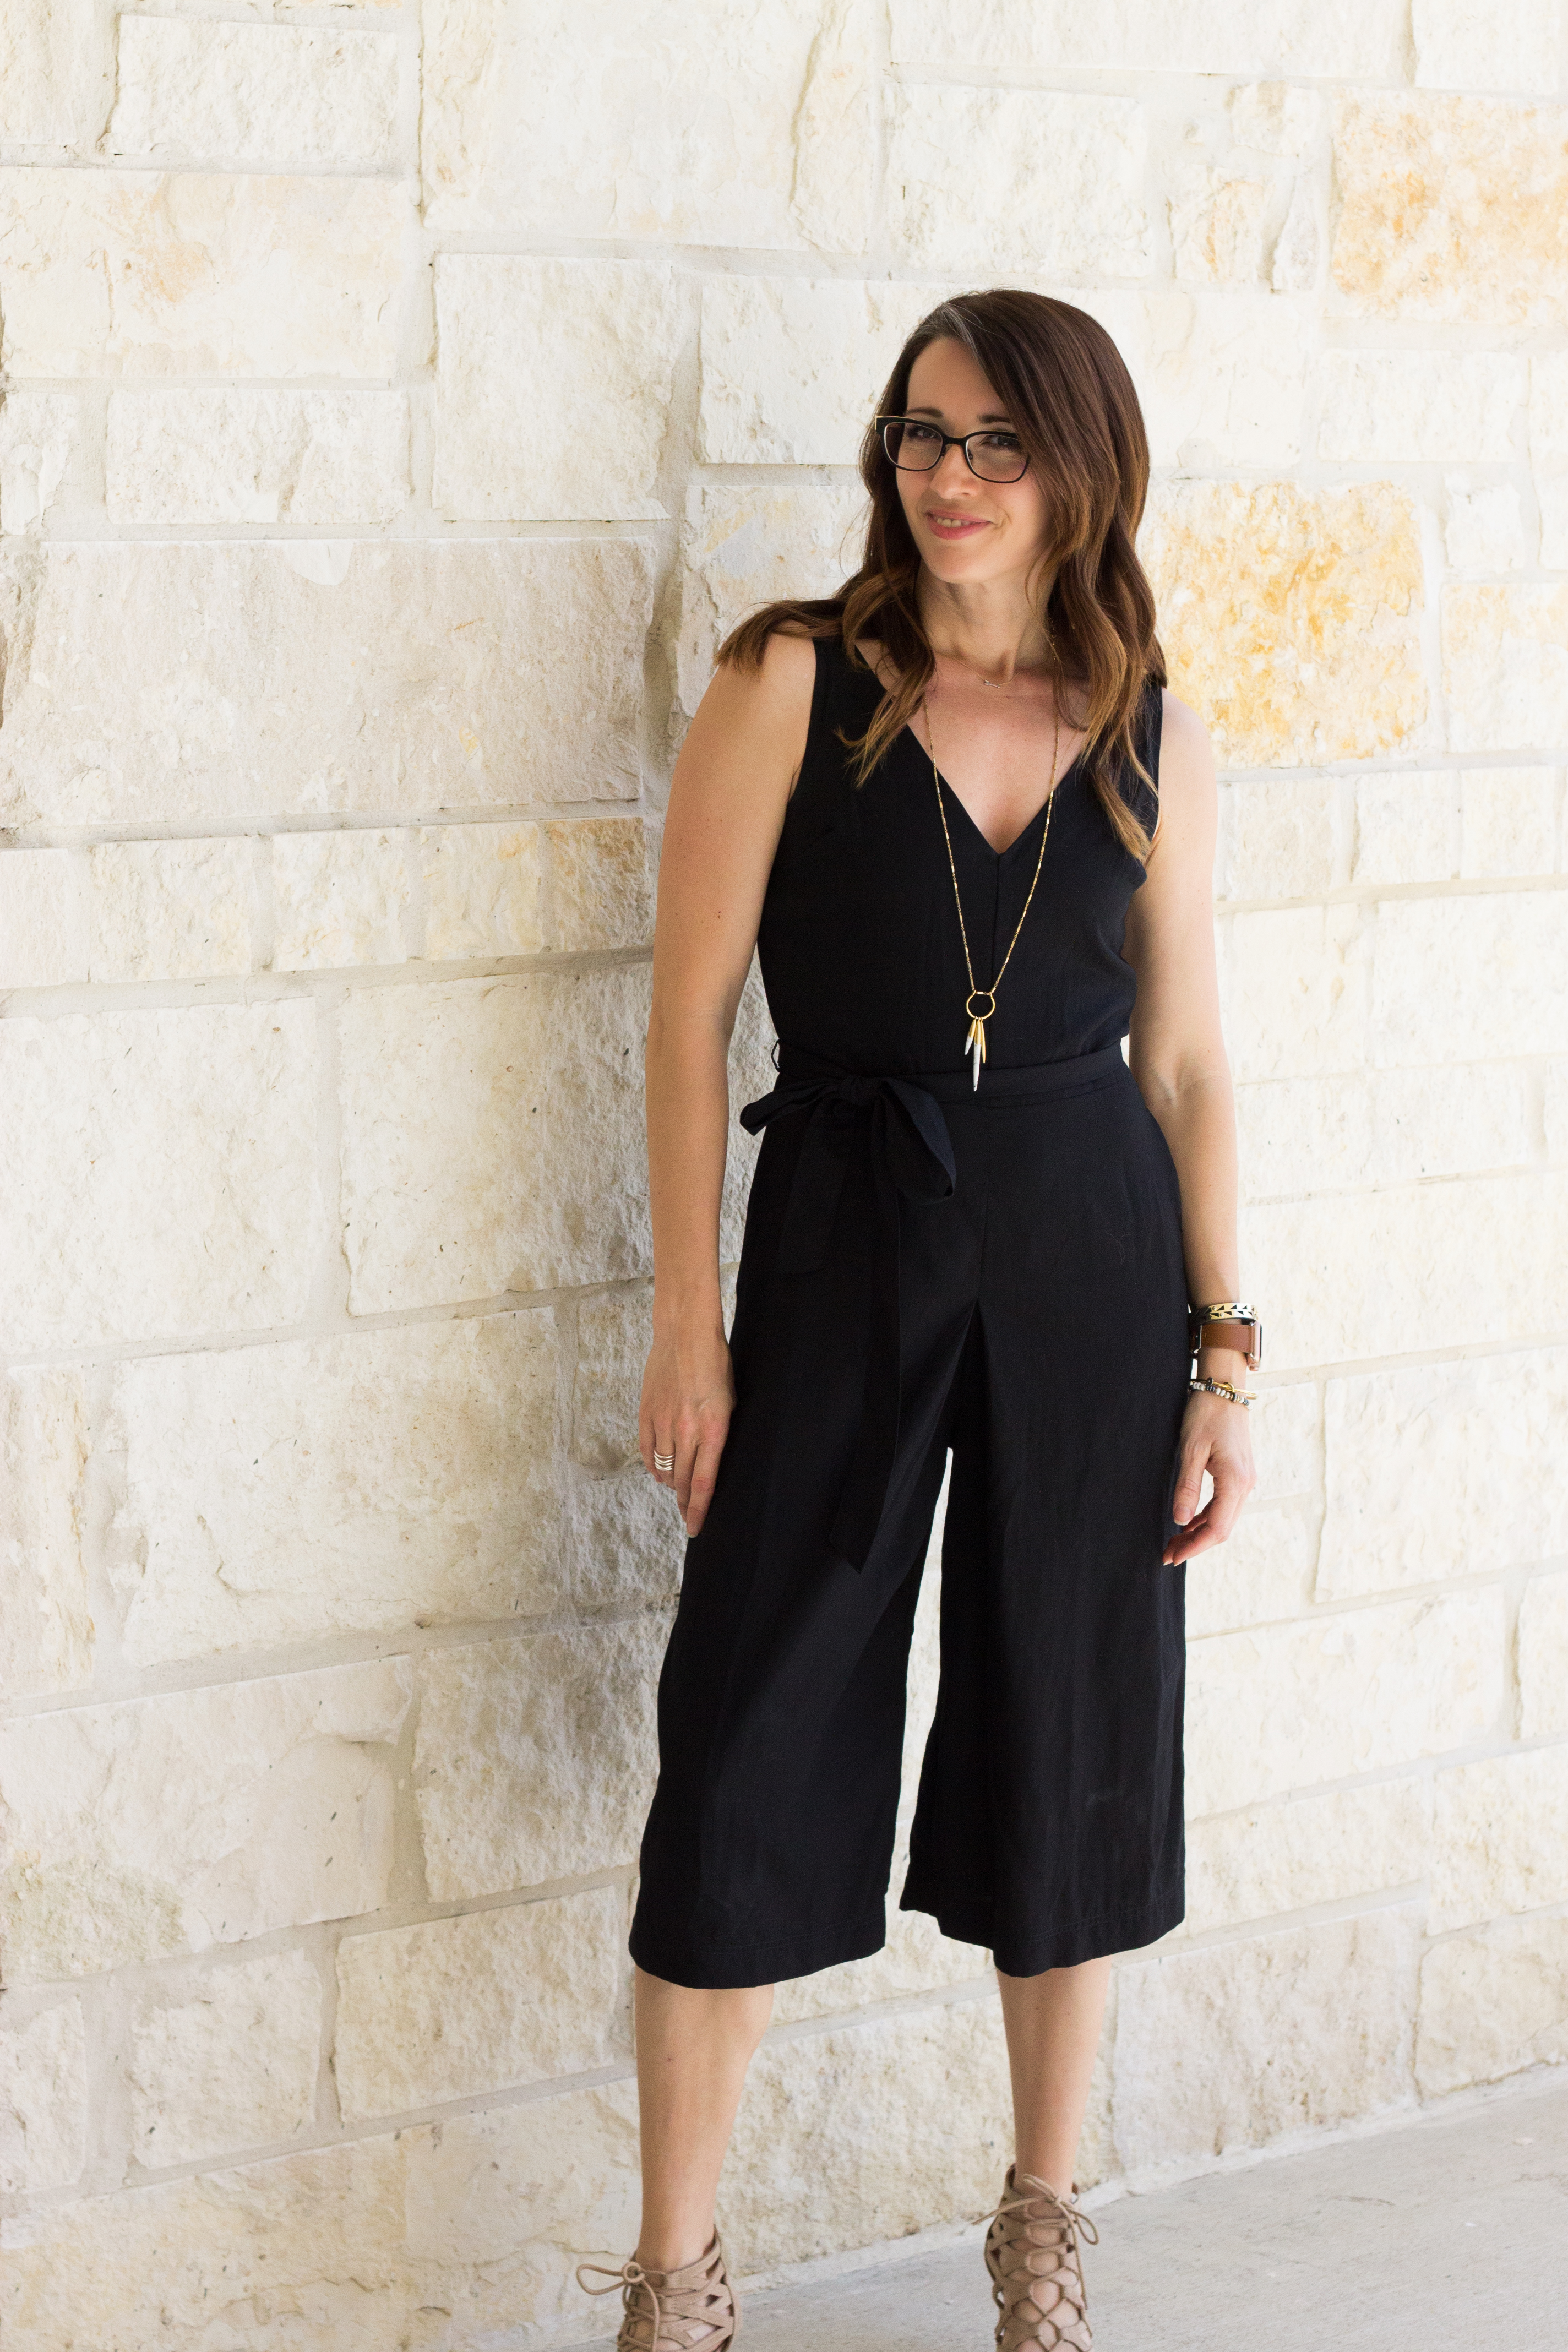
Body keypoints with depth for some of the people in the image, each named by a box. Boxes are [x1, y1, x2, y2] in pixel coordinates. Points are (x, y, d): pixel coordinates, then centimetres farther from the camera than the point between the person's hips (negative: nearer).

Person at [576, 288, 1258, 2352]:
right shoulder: (793, 686, -4)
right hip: (845, 1244, -2)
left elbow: (1186, 1060, 7)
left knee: (1071, 1739, 10)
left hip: (1088, 1252, 2)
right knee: (757, 1745, 0)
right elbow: (693, 1007, -4)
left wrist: (1224, 1354, 3)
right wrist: (690, 1323, -8)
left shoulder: (1150, 739, 4)